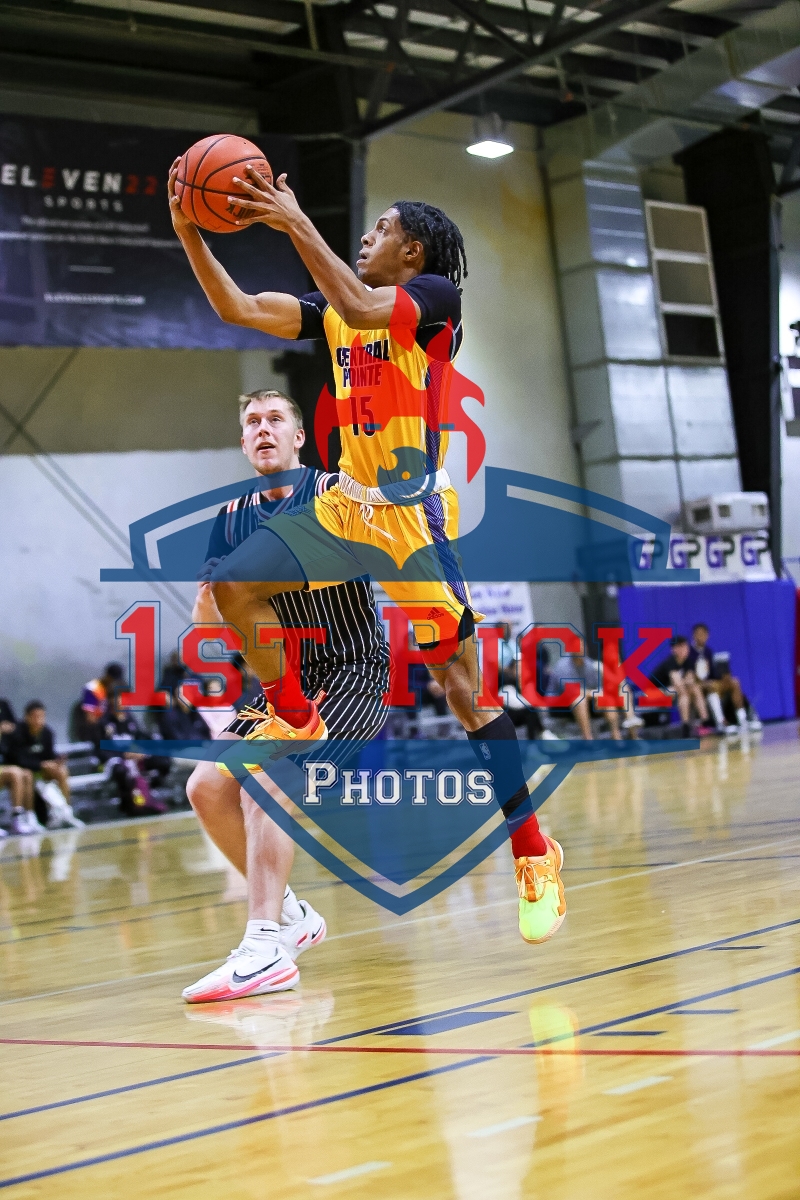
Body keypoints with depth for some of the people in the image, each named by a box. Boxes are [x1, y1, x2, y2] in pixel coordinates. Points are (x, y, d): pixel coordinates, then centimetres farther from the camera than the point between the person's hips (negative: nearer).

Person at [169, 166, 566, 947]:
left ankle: (534, 856, -2)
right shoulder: (336, 310, 13)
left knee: (462, 684, -9)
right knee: (232, 586, 0)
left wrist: (296, 225, -30)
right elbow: (238, 309, 6)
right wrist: (189, 234, -5)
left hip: (413, 515, -7)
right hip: (347, 504, 7)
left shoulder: (435, 295, -7)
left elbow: (362, 308, -27)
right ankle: (297, 721, 21)